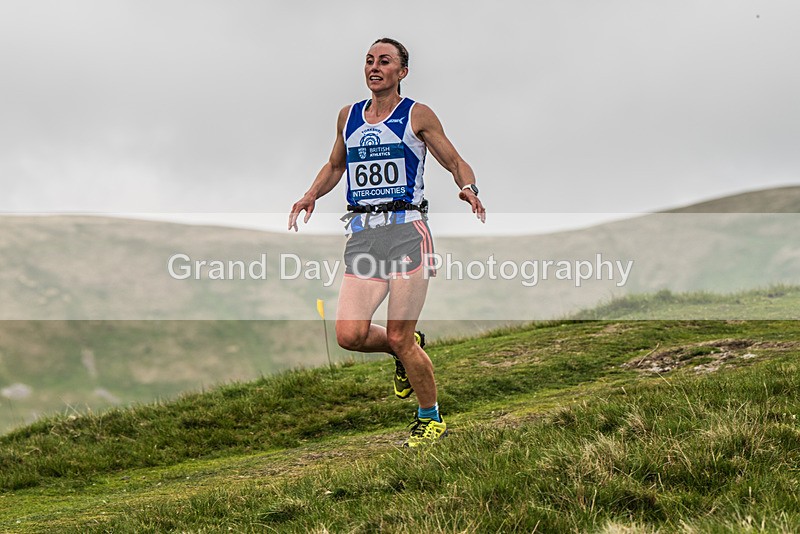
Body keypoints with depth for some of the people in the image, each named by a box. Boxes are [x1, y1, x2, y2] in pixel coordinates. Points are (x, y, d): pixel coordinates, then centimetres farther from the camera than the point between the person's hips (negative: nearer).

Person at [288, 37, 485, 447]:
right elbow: (335, 165, 31)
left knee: (399, 339, -8)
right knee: (350, 336, -11)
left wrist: (469, 189, -15)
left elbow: (456, 162, 7)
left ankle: (431, 417, 14)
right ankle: (408, 352, 21)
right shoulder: (348, 116, 17)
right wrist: (311, 194, 12)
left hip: (406, 229, -4)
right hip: (362, 236, 4)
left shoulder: (417, 116, 3)